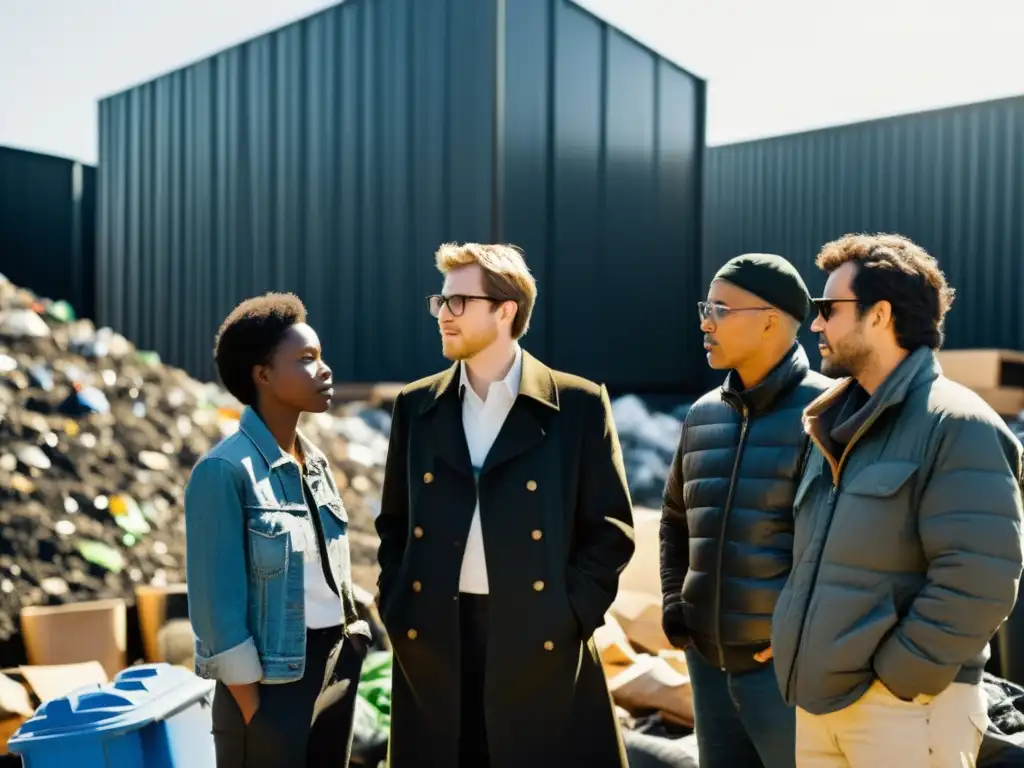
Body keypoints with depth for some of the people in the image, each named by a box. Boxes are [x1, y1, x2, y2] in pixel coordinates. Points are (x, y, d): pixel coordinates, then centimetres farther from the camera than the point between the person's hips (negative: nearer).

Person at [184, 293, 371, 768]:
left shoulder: (315, 463, 8)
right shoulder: (225, 471, -14)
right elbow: (218, 604, -15)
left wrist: (346, 661, 11)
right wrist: (253, 711, -14)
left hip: (337, 668, 7)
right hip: (273, 677, -7)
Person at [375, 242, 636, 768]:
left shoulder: (578, 405, -2)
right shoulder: (417, 405, 9)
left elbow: (610, 527, -1)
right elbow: (395, 522, 15)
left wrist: (570, 616, -9)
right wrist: (395, 609, 5)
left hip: (541, 642, -3)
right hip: (433, 641, 3)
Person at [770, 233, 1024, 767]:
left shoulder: (956, 425, -13)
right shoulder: (837, 426, 13)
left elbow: (979, 581, -20)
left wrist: (896, 678, -17)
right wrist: (796, 651, 11)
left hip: (905, 709, -8)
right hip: (821, 701, 8)